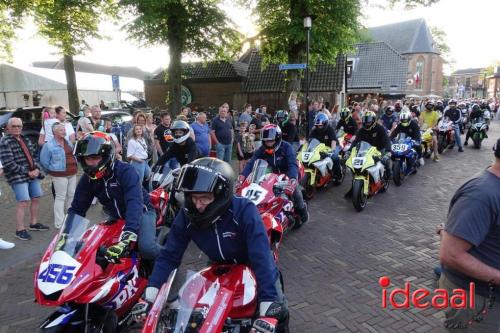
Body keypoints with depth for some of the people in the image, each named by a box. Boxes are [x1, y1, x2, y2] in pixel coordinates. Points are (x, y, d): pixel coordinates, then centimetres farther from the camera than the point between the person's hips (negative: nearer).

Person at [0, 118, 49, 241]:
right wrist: (27, 172, -15)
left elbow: (34, 155, 16)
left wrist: (37, 169, -2)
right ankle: (20, 230, 0)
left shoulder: (25, 140, 14)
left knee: (36, 199, 13)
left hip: (33, 175, 7)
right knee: (24, 202, -10)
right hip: (18, 177, -7)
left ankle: (34, 223, 28)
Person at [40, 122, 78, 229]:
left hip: (72, 173, 7)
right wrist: (52, 170, 4)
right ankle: (59, 223, 3)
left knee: (72, 195, 15)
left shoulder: (68, 142, 9)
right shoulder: (49, 145, -12)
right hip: (59, 175, -7)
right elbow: (44, 161, -5)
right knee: (60, 197, -4)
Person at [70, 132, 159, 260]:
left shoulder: (125, 171, -27)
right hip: (116, 218, 7)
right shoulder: (87, 179, -7)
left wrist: (127, 237, -52)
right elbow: (77, 208, 0)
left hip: (141, 211, -7)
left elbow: (134, 203, -40)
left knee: (146, 247, -30)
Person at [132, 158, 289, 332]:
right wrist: (149, 296, -23)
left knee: (278, 314, -13)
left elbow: (262, 258, -40)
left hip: (254, 269, -3)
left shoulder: (244, 210, -35)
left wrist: (268, 305, -47)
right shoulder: (187, 215, -23)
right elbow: (169, 256, -16)